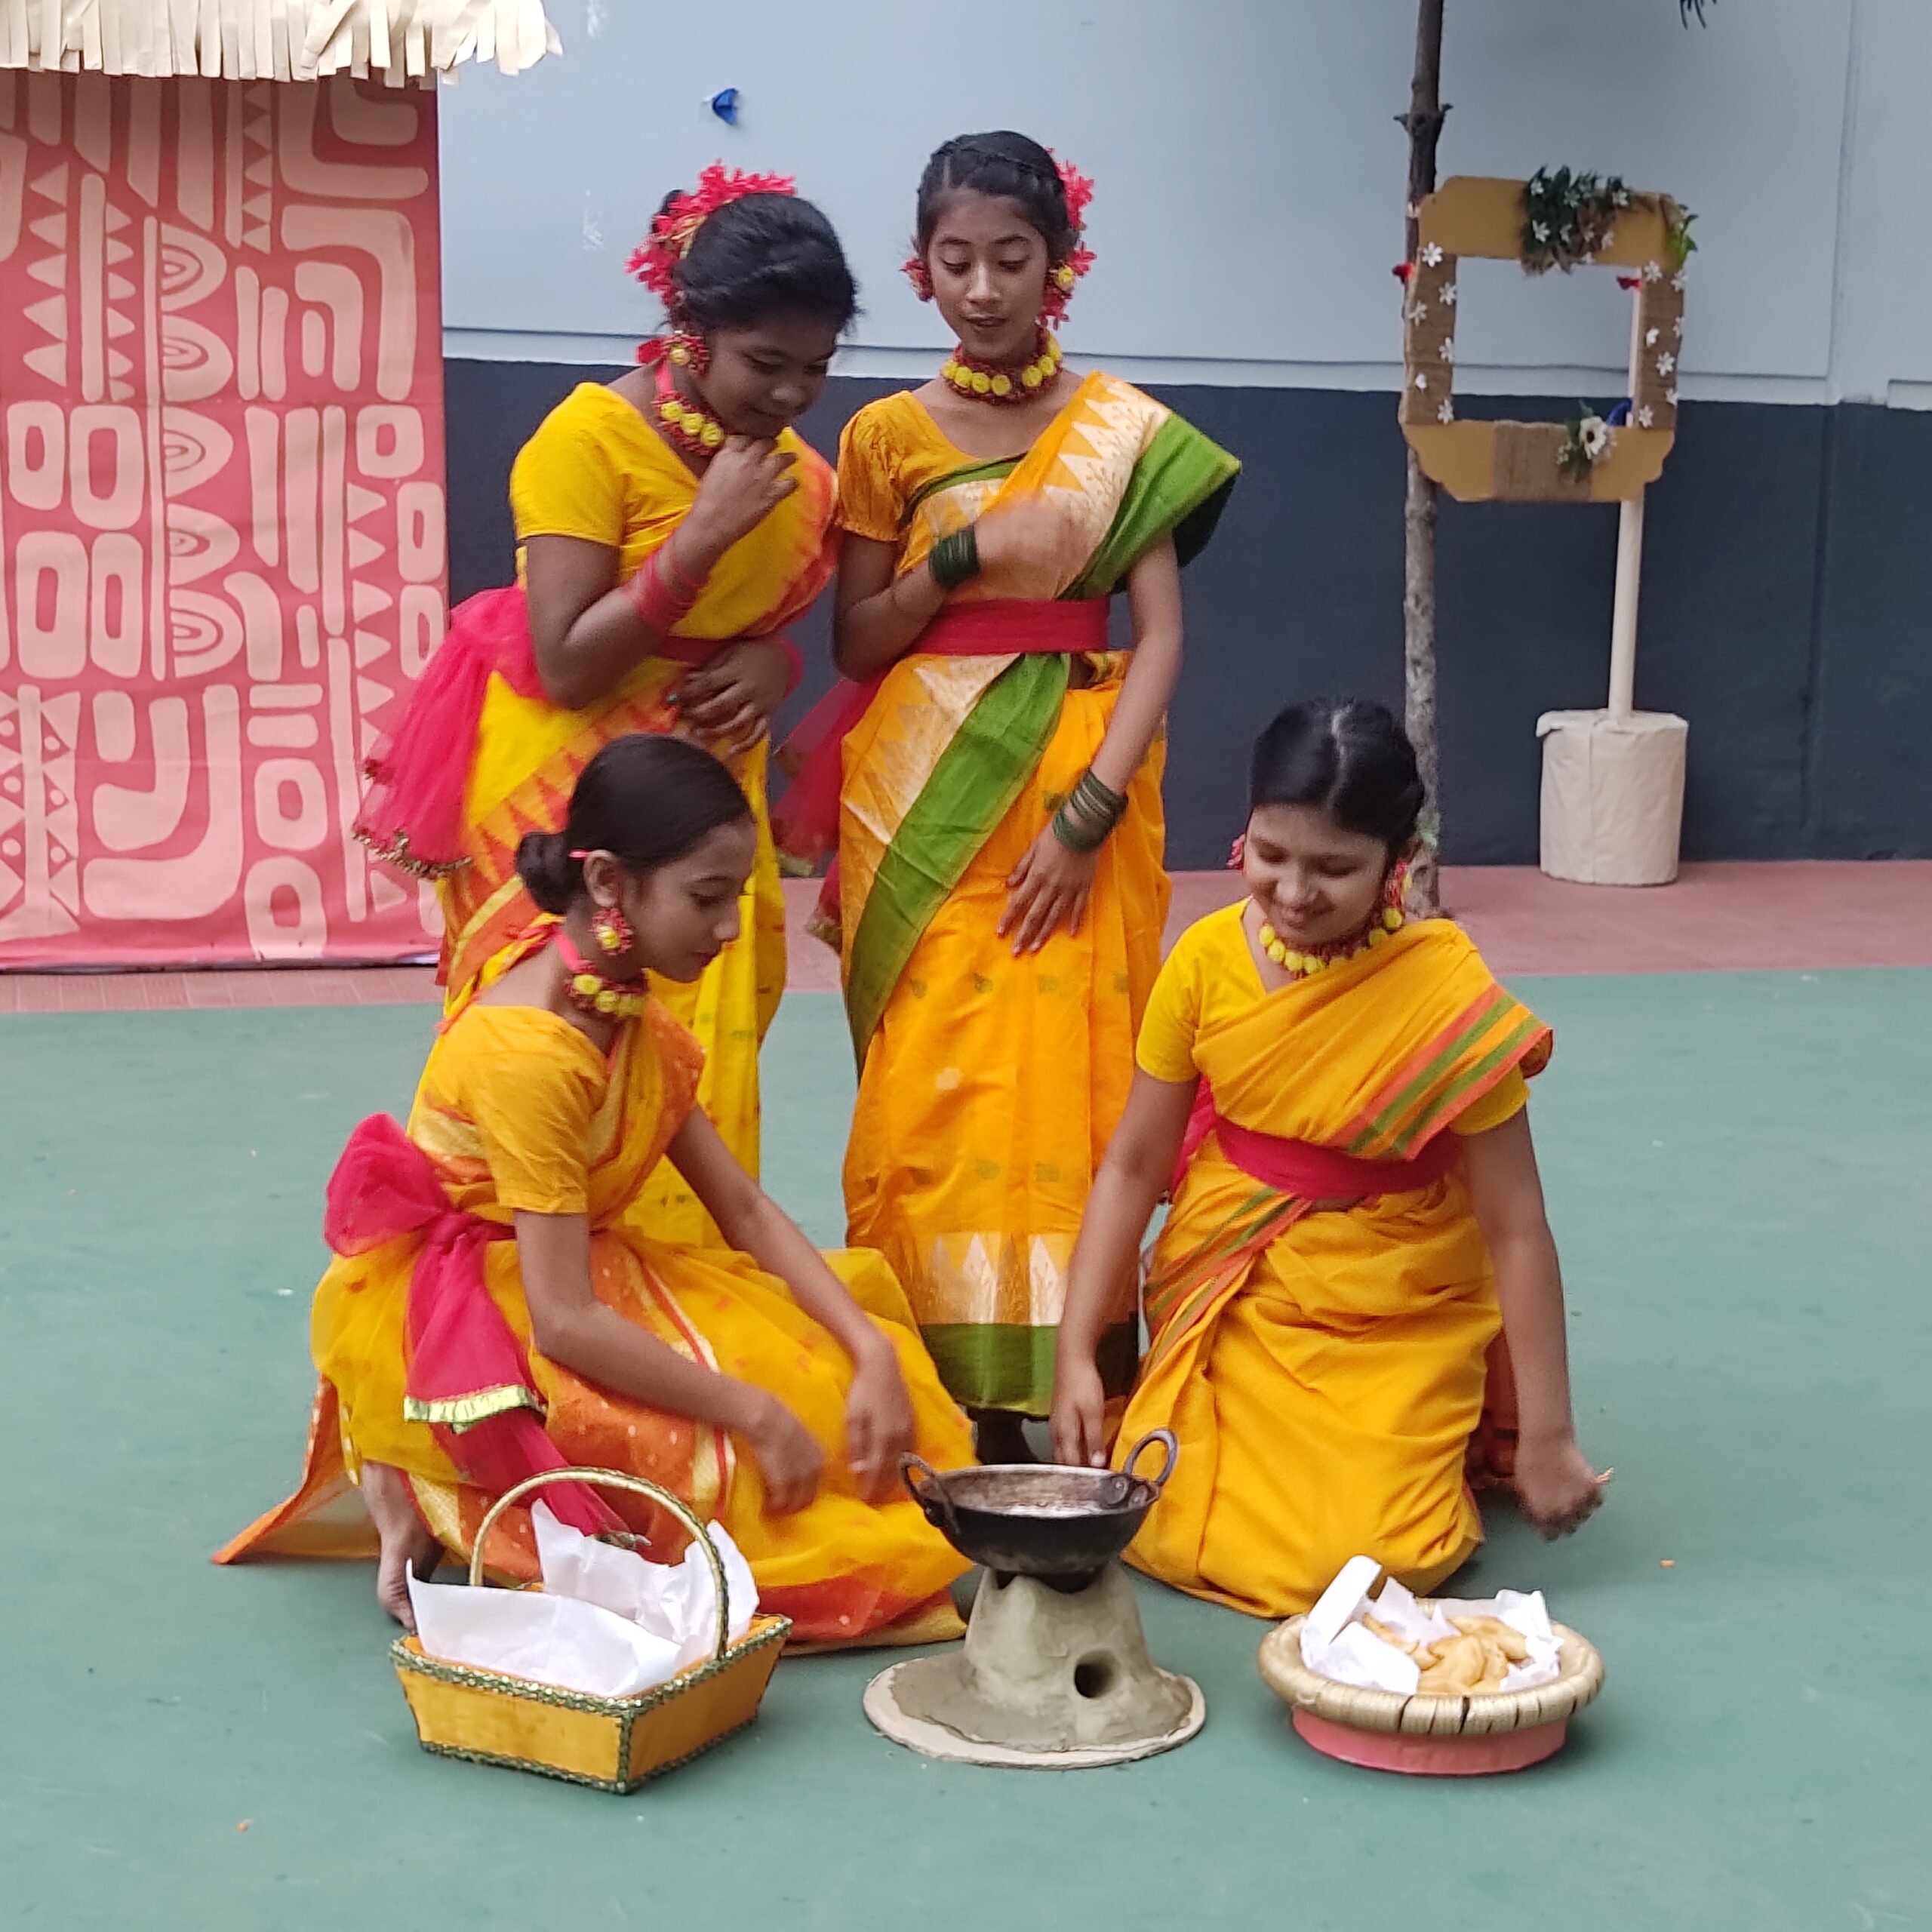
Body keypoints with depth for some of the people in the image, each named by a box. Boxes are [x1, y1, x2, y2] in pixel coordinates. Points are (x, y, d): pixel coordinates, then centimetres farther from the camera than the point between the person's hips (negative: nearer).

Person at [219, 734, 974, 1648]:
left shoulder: (633, 1012, 1)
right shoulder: (529, 1052, -27)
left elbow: (746, 1211, 0)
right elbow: (565, 1323, -30)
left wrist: (872, 1350, -13)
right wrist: (754, 1412, -26)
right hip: (449, 1318, -10)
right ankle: (428, 1492, -6)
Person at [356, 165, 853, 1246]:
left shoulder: (794, 465, 4)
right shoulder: (593, 435, -17)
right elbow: (567, 667, -21)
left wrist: (773, 664, -7)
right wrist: (703, 532, -26)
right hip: (564, 783, -6)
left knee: (698, 1065, 6)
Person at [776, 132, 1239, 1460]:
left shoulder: (1128, 435, 3)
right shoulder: (887, 436, 5)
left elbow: (1162, 637, -4)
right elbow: (855, 643, 4)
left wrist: (1088, 813, -14)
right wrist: (965, 556, -13)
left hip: (1076, 790, -1)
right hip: (924, 803, 1)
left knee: (1075, 1091, -2)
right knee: (932, 1094, 0)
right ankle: (951, 1399, 8)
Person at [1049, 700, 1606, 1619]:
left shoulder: (1449, 995, -19)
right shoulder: (1209, 958, -10)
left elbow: (1515, 1229, -13)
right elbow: (1133, 1164, -2)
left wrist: (1547, 1437, -11)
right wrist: (1076, 1355, -7)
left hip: (1396, 1333, -3)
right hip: (1234, 1312, 3)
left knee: (1362, 1559, -18)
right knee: (1170, 1533, -13)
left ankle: (1433, 1452, 15)